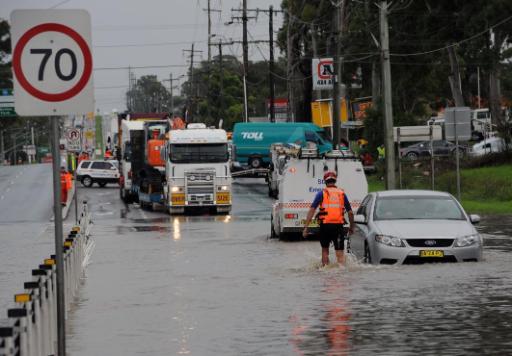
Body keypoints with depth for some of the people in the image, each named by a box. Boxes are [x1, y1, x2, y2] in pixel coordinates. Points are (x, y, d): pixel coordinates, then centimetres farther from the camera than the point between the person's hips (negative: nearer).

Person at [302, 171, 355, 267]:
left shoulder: (321, 193, 3)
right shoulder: (342, 194, 9)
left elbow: (312, 210, -5)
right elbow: (350, 212, 10)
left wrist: (306, 227, -6)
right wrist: (351, 227, 23)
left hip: (325, 225, -1)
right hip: (338, 226, 1)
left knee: (325, 250, 19)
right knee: (340, 253, -1)